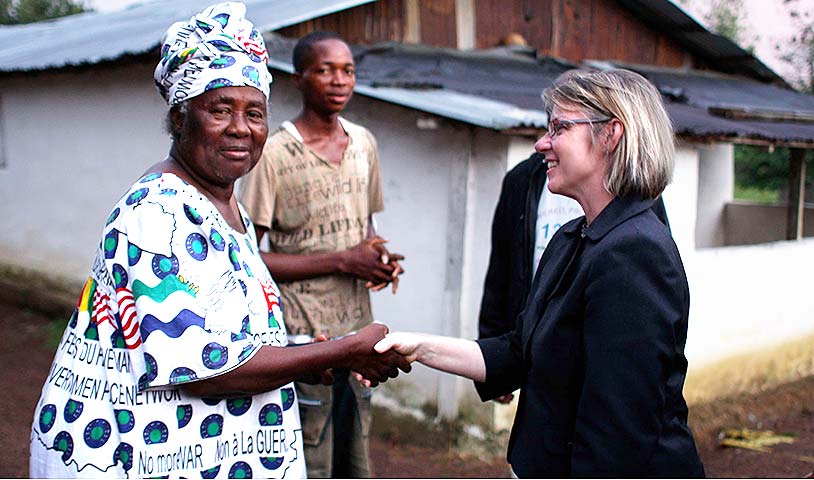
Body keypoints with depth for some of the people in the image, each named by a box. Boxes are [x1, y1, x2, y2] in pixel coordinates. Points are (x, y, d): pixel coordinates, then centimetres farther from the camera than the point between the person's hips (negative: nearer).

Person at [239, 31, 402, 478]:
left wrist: (381, 258, -2)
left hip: (357, 331, 6)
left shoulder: (363, 143, 9)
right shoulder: (274, 153, -11)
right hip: (303, 338, -6)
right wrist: (342, 261, -18)